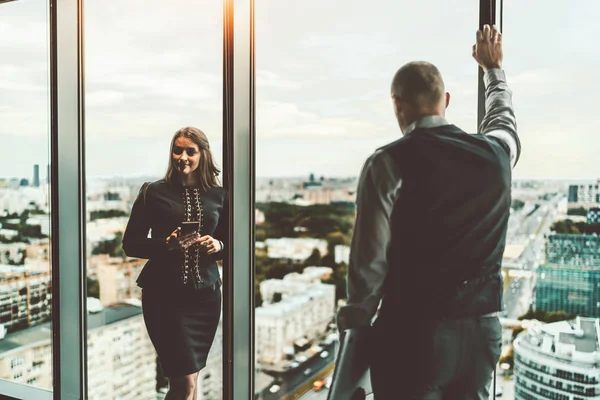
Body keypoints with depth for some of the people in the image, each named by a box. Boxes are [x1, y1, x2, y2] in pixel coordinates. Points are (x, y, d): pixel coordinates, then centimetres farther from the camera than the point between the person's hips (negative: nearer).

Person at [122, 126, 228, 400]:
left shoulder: (218, 195, 7)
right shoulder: (154, 192, 0)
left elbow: (230, 241, 15)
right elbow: (130, 244, -1)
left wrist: (218, 245, -7)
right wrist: (167, 244, -18)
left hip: (205, 293, 3)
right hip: (164, 294, -3)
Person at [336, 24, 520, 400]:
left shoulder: (388, 163, -13)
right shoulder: (495, 152, 2)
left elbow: (369, 260, -13)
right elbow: (504, 119, 28)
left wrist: (355, 326, 2)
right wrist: (494, 68, 46)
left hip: (413, 333, -5)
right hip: (483, 330, 5)